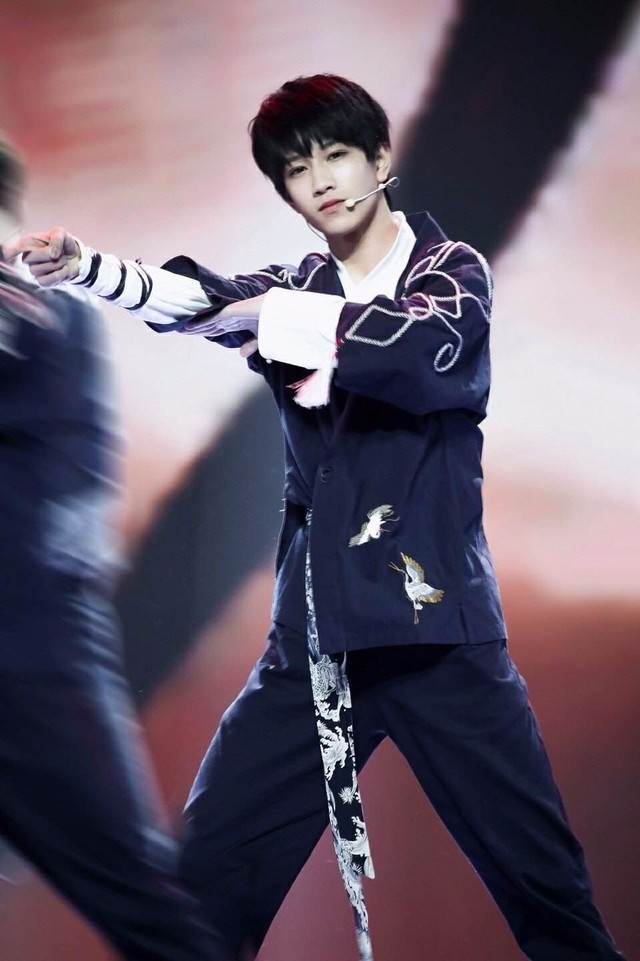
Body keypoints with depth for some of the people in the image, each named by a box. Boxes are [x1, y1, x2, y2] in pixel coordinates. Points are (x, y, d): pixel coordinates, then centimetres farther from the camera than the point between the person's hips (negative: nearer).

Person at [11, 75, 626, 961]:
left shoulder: (451, 270, 5)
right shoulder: (287, 293, 13)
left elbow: (425, 342, -20)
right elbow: (195, 298, -10)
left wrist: (282, 319, -14)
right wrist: (82, 266, -29)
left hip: (438, 623, -3)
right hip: (318, 630, 3)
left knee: (542, 879, 0)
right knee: (209, 874, -2)